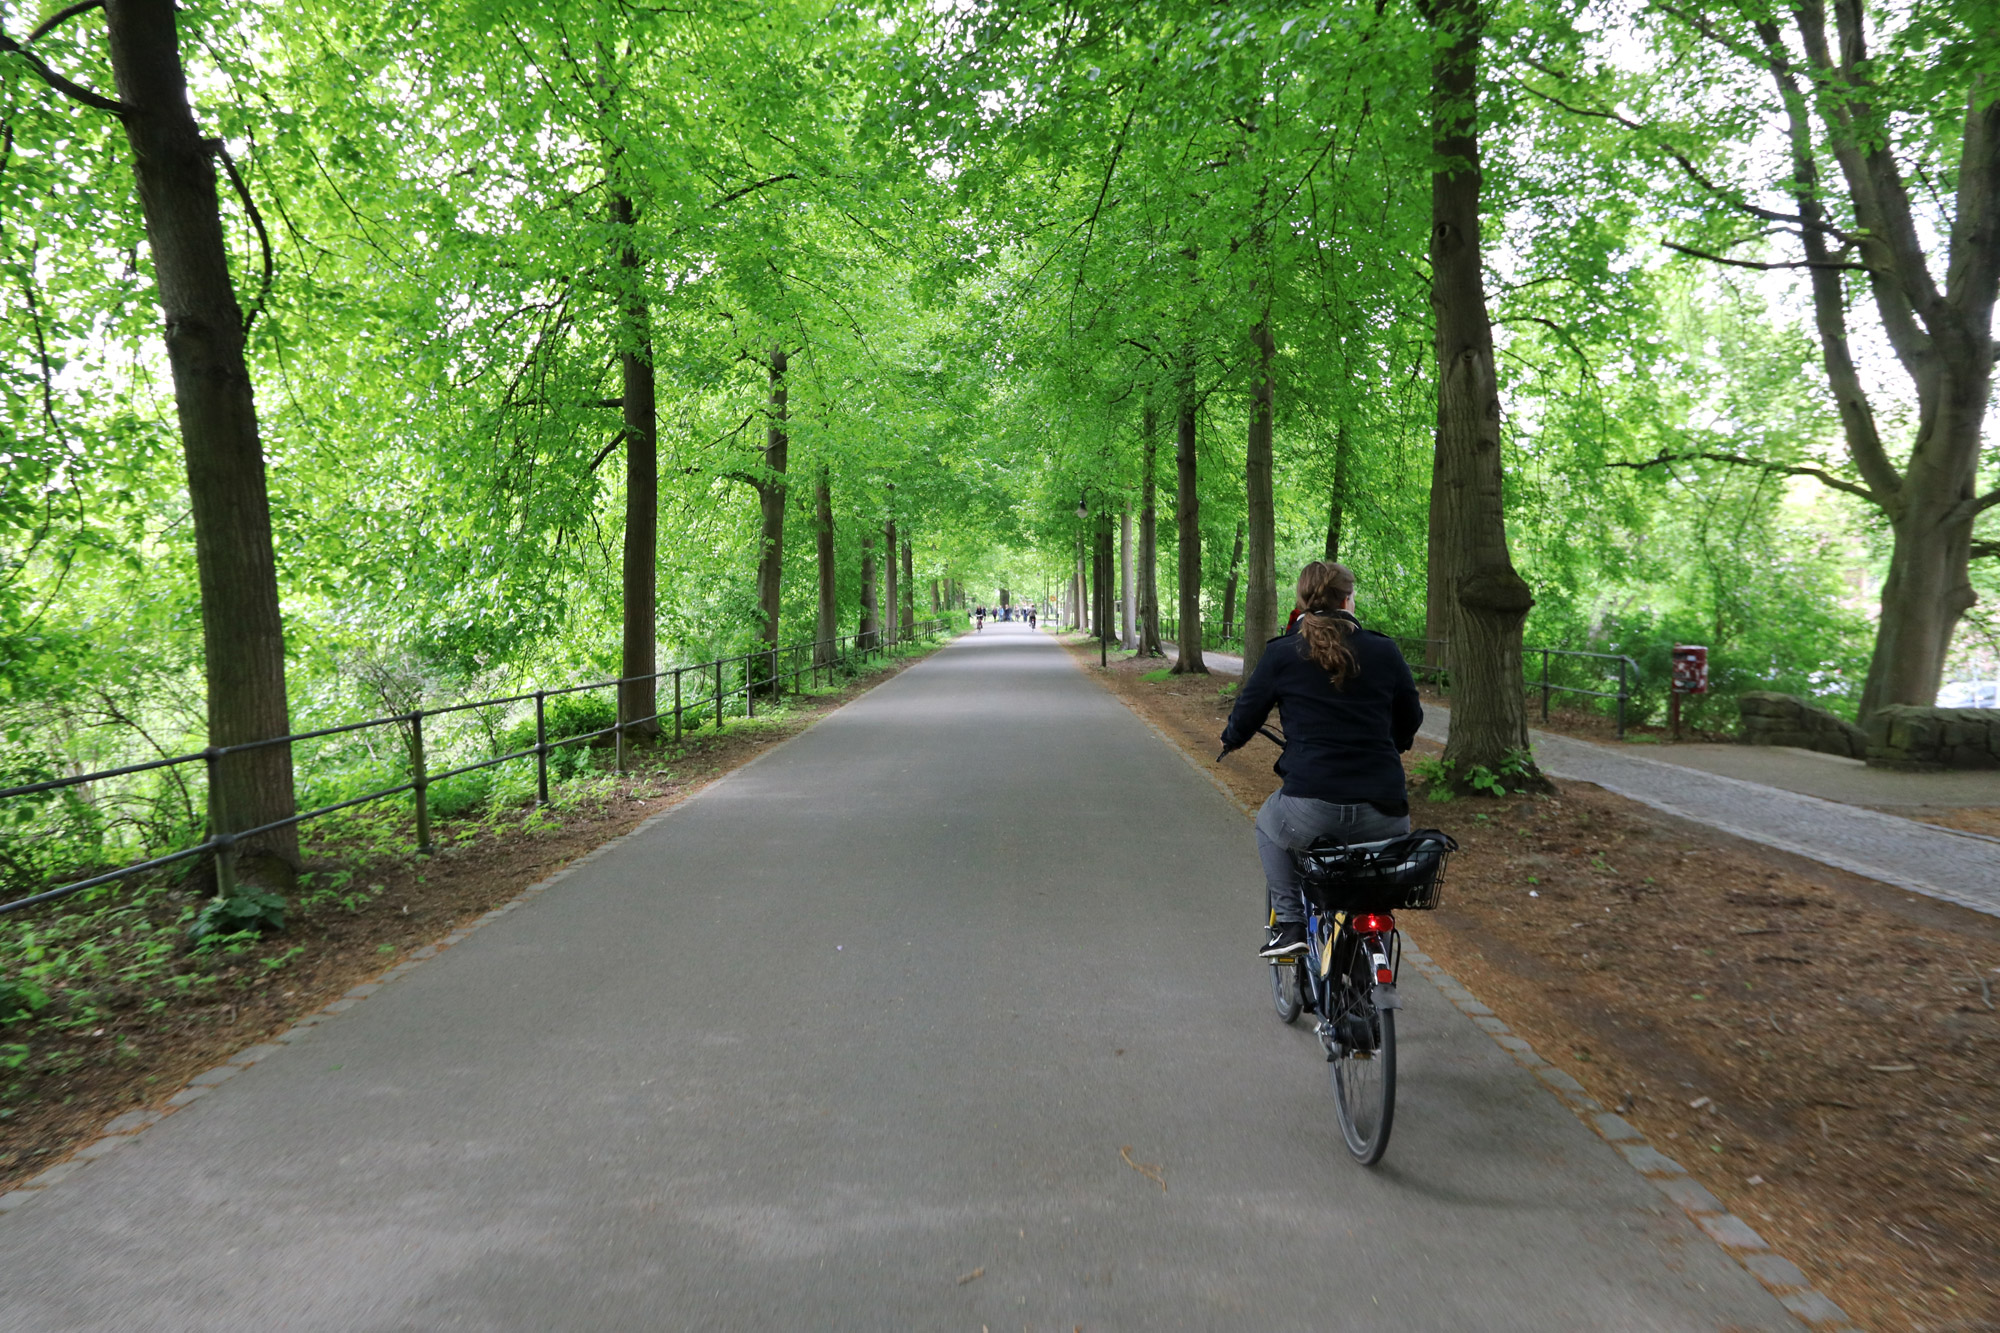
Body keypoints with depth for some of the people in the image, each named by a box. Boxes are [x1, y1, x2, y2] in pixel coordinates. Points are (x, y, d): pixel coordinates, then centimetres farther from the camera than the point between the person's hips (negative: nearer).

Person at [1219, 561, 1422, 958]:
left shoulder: (1281, 654, 1)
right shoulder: (1385, 651, 6)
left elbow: (1246, 715, 9)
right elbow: (1411, 719, 17)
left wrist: (1231, 740, 32)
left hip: (1312, 805, -2)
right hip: (1383, 815, 2)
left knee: (1269, 828, 31)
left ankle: (1289, 923, 18)